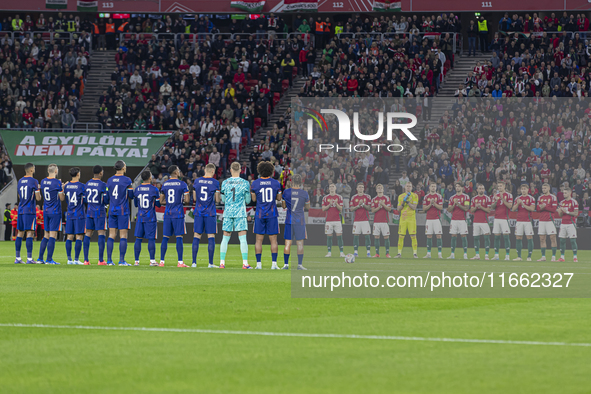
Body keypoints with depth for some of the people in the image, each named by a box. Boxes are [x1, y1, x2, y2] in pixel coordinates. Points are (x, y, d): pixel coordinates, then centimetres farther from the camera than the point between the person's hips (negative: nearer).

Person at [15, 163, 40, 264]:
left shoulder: (20, 181, 12)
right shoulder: (34, 181, -9)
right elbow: (38, 198, -9)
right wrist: (38, 192, 11)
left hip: (21, 210, 6)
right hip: (30, 210, -6)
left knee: (20, 233, 8)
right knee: (29, 234, -7)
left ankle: (17, 258, 8)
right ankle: (29, 258, -10)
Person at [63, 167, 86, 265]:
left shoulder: (66, 186, 7)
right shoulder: (81, 186, -8)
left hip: (69, 215, 5)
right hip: (79, 215, -5)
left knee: (69, 237, 5)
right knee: (79, 237, -3)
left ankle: (69, 259, 3)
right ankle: (76, 259, -7)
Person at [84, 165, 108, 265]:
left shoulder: (87, 184, 6)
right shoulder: (102, 185, -12)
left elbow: (85, 199, 11)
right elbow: (106, 201, -10)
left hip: (89, 212, 5)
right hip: (100, 212, -5)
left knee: (88, 234, 7)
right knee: (101, 234, -2)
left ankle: (86, 260, 5)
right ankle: (101, 260, -6)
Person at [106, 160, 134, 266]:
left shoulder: (109, 180, 7)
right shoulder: (127, 180, -7)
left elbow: (107, 196, 9)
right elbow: (131, 196, -4)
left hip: (112, 211, 5)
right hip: (123, 211, -5)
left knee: (111, 235, 6)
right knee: (123, 236, -2)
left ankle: (109, 260, 3)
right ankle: (121, 260, -6)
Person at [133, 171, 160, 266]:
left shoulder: (137, 189, 5)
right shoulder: (154, 189, -7)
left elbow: (135, 204, 13)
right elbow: (158, 204, -2)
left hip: (140, 217, 4)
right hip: (150, 217, -4)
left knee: (138, 239, 5)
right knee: (151, 239, -2)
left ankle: (136, 261, 6)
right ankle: (152, 260, -5)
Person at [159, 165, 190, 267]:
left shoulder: (164, 185, 8)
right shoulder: (182, 184, -5)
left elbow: (161, 201, 10)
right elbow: (186, 200, -9)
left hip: (168, 213, 4)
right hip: (178, 213, -4)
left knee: (165, 238, 7)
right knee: (179, 237, -3)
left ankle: (161, 261, 7)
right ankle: (180, 262, -5)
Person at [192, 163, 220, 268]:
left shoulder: (197, 181, 4)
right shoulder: (215, 183, -5)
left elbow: (194, 198, 10)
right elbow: (217, 200, -2)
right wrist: (219, 198, 19)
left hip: (199, 212, 3)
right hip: (210, 212, -3)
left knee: (196, 237, 5)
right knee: (211, 237, 1)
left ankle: (194, 262, 3)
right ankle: (210, 263, -2)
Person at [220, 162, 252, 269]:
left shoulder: (225, 183, 1)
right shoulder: (245, 183, -4)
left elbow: (222, 200, 7)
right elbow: (248, 201, 3)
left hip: (228, 212, 2)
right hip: (240, 213, -2)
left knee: (225, 238, 8)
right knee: (242, 238, -1)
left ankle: (222, 263, 5)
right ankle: (245, 263, -6)